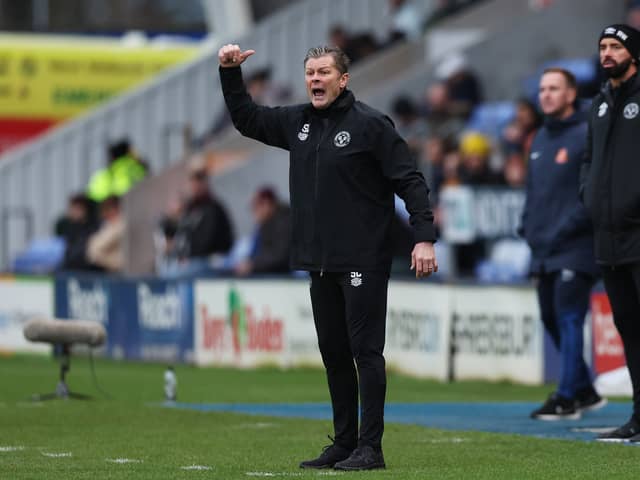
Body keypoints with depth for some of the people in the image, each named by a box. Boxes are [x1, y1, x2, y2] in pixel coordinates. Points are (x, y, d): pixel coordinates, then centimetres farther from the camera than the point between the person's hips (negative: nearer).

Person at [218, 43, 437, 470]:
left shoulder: (370, 124, -8)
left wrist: (425, 238, -19)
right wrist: (230, 73, 12)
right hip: (320, 262, 7)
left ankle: (370, 448, -5)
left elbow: (410, 182, -11)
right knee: (333, 353, 10)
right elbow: (247, 119, 24)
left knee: (365, 351, -7)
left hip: (363, 261, -7)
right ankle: (344, 443, 18)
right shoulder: (298, 122, 11)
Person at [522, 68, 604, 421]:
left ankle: (567, 397, -9)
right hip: (543, 248, 8)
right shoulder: (540, 139, 17)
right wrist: (528, 225, 11)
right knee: (552, 319, 10)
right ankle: (585, 391, 22)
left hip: (575, 247, -8)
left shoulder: (587, 135, -8)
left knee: (568, 318, -11)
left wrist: (568, 226, -18)